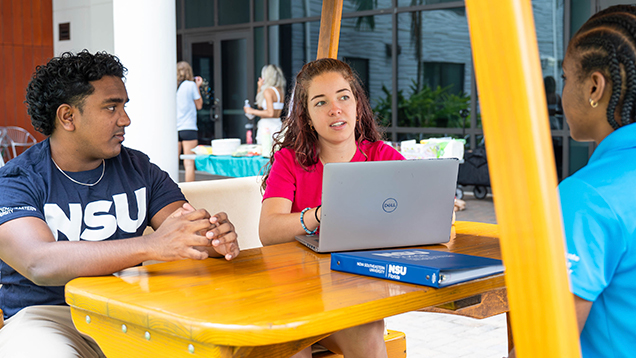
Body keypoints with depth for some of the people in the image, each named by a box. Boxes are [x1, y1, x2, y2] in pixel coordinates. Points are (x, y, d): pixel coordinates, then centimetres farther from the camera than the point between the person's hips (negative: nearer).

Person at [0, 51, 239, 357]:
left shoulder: (139, 169, 9)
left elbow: (188, 235, 1)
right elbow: (40, 264, -24)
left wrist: (218, 239, -25)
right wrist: (150, 246, -37)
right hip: (47, 315, -3)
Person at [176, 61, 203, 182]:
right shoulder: (191, 85, -3)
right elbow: (199, 105, 5)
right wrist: (198, 87, 14)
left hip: (174, 129, 4)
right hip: (188, 128, -4)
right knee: (189, 163, -4)